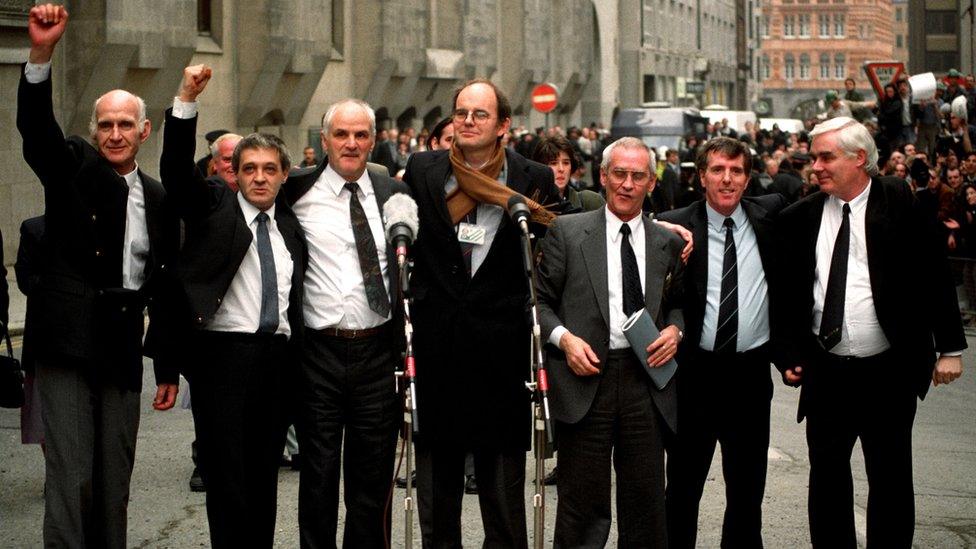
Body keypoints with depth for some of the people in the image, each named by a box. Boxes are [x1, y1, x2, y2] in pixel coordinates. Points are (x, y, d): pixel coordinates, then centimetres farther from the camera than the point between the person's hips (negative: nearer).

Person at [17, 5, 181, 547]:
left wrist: (167, 367, 14)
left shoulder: (158, 199, 12)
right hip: (67, 343, -4)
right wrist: (41, 53, -34)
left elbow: (164, 286, 14)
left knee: (114, 481, 9)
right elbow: (34, 125, -17)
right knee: (70, 477, -9)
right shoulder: (72, 168, 3)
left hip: (122, 350, 4)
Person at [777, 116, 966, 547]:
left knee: (890, 479, 6)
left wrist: (950, 347, -6)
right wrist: (791, 356, 5)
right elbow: (789, 293, 9)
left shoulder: (902, 205, -5)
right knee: (827, 476, 10)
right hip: (825, 371, 3)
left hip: (889, 370, -3)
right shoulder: (800, 217, 3)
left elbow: (935, 277, -4)